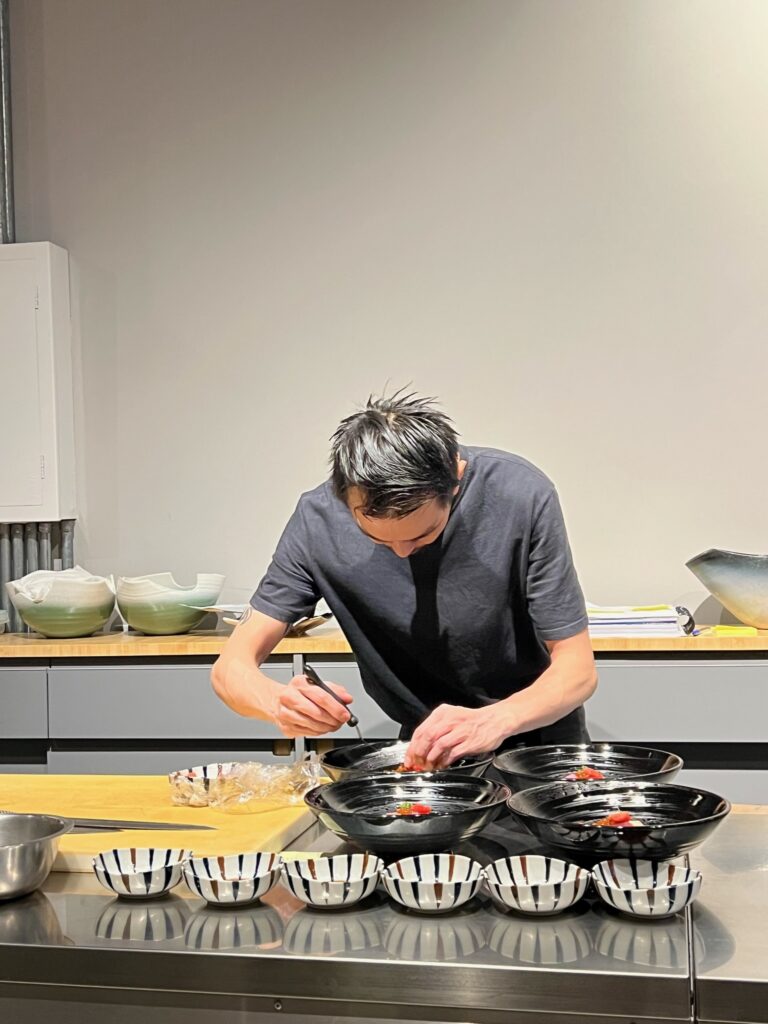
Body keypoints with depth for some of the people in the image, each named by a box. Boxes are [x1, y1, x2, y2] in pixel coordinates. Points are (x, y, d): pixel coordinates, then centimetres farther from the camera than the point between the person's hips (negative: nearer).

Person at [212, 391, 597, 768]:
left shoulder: (521, 497, -24)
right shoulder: (319, 518, -19)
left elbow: (578, 668, -19)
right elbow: (231, 666, -14)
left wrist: (496, 721, -38)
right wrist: (279, 700, -37)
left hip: (537, 736, -1)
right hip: (426, 748, 2)